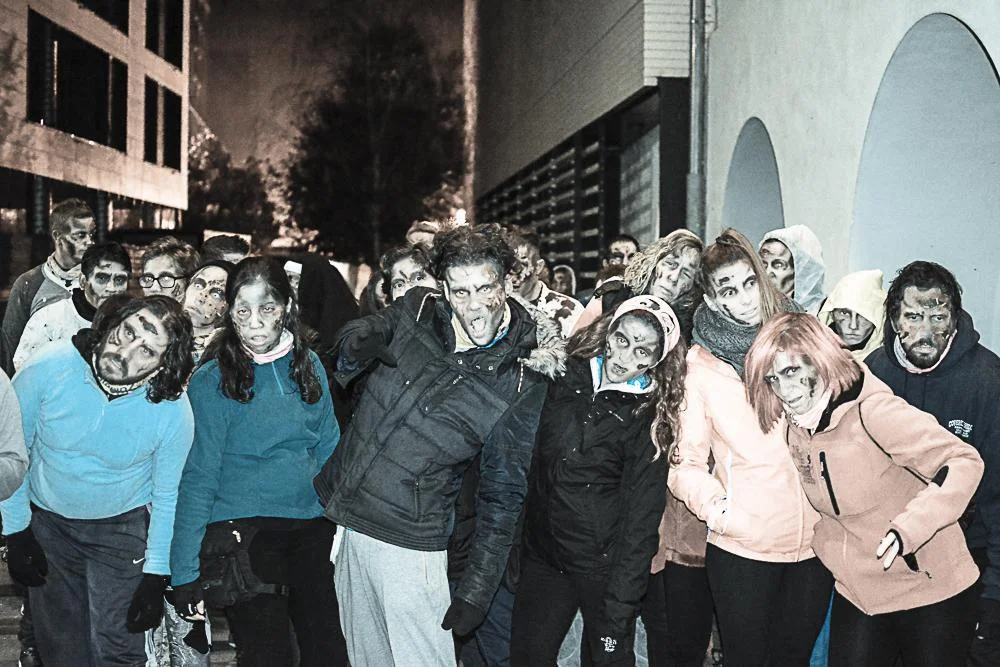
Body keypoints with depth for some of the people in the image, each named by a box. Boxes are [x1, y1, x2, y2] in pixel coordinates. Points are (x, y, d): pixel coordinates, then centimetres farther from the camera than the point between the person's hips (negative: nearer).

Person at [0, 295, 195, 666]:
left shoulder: (174, 411, -22)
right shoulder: (50, 368, -23)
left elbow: (166, 496, -8)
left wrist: (155, 576, -7)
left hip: (122, 528, -1)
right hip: (46, 523, 2)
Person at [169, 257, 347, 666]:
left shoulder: (309, 365, 5)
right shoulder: (211, 380, -7)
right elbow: (199, 477, -8)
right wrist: (185, 572, -11)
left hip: (311, 527, 4)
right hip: (241, 530, -4)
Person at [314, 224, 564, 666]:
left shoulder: (521, 383, -13)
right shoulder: (416, 310, -5)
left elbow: (502, 496, -7)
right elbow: (351, 337, 13)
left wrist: (474, 593, -9)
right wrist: (359, 345, -14)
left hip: (408, 544, -4)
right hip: (340, 515, 5)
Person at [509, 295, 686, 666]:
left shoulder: (650, 420, -11)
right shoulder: (564, 379, 0)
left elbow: (640, 520, -13)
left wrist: (619, 611, -15)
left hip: (604, 565, -4)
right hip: (542, 553, 4)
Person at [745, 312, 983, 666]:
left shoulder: (872, 411, -22)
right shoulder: (795, 428, 2)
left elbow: (964, 462, -26)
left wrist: (908, 527, -34)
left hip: (931, 589, -6)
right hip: (858, 593, 6)